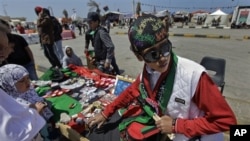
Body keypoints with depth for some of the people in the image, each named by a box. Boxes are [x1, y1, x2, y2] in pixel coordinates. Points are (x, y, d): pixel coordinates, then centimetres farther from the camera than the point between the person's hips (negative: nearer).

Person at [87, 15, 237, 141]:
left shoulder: (194, 74, -30)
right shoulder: (147, 71, -15)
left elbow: (226, 119, -18)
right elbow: (132, 91, 3)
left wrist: (176, 125, -22)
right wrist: (105, 113, 5)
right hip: (158, 129, 4)